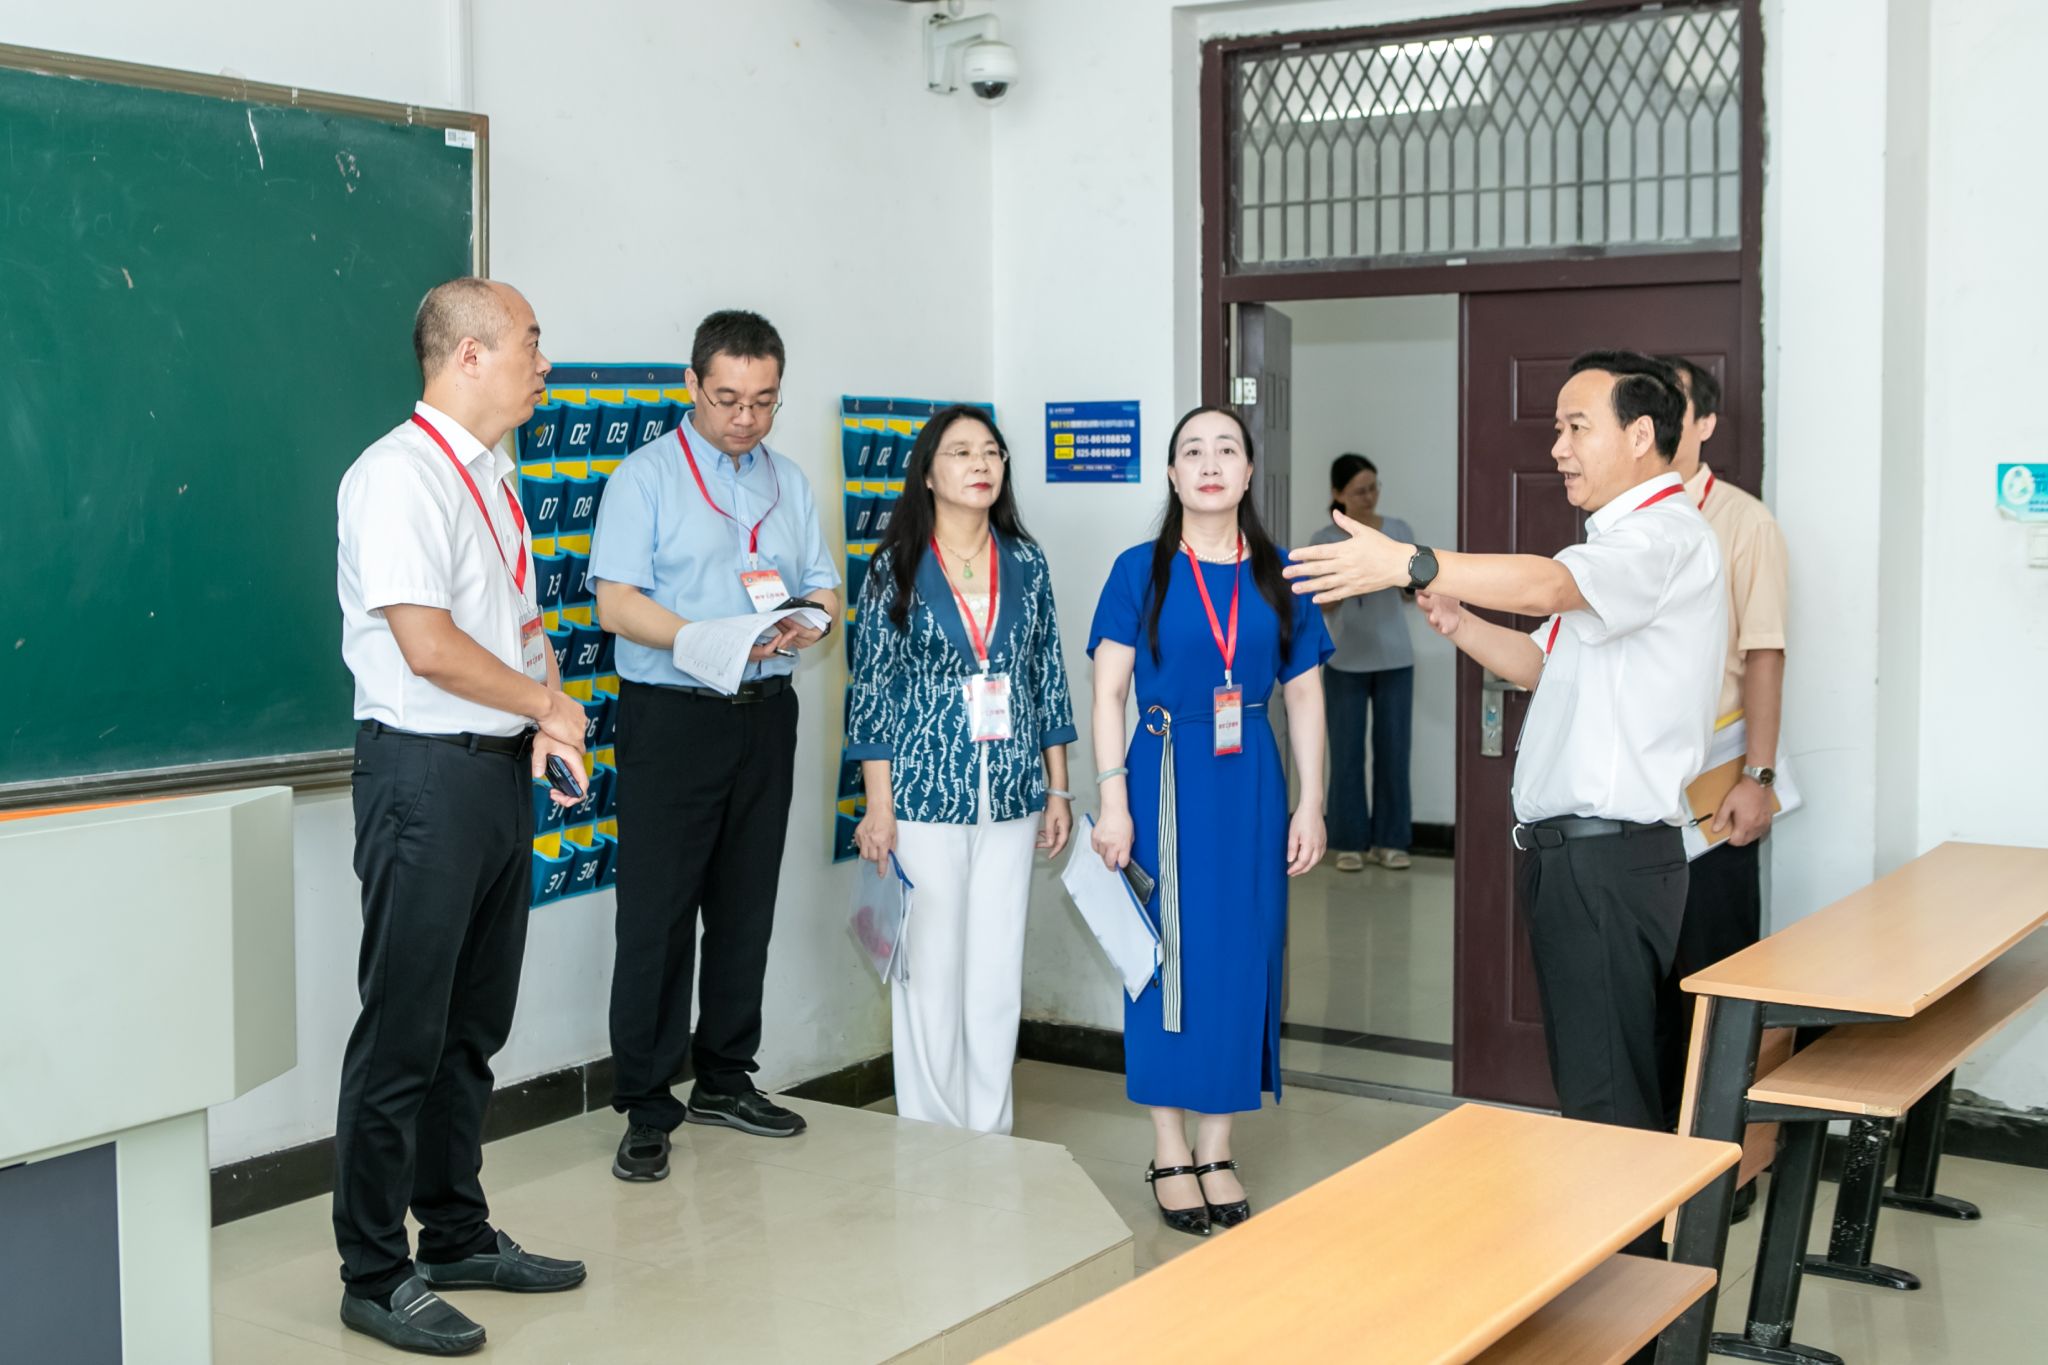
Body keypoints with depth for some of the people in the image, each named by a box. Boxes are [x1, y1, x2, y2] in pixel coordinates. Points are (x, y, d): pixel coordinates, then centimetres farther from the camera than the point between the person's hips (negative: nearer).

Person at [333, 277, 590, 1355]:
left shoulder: (493, 478, 16)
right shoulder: (399, 475, -14)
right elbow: (429, 647, -21)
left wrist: (548, 718, 2)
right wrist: (549, 706, -9)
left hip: (502, 772, 9)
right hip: (427, 775, -9)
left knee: (474, 1026, 17)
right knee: (404, 1035, -3)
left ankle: (459, 1235, 29)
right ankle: (375, 1276, 8)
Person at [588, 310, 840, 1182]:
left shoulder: (790, 483, 14)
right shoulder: (646, 476, -2)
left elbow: (825, 589, 12)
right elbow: (618, 603, -11)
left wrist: (811, 620, -13)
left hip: (766, 714, 5)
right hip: (672, 716, -5)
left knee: (746, 906, 12)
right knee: (657, 914, -5)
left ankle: (723, 1082, 25)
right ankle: (646, 1110, 2)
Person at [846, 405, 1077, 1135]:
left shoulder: (1026, 564, 7)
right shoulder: (897, 566, -3)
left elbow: (1048, 679, 11)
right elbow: (873, 690, -3)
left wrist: (1058, 789, 9)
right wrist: (878, 807, -7)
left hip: (1010, 800, 3)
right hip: (925, 797, -3)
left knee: (999, 972, 7)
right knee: (930, 971, 2)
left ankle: (990, 1134, 19)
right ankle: (930, 1137, 16)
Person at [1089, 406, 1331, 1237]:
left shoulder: (1279, 576, 6)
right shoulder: (1140, 571, -1)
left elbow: (1305, 699, 9)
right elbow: (1107, 693, -2)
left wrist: (1311, 807, 4)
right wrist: (1113, 802, -10)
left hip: (1253, 786, 2)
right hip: (1168, 779, -2)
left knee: (1241, 959, 5)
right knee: (1169, 958, 2)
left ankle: (1216, 1149, 18)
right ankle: (1168, 1153, 14)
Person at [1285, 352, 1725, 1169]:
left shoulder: (1664, 535, -13)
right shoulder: (1620, 542, 22)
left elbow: (1548, 586, -30)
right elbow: (1543, 664, 22)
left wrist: (1410, 564, -36)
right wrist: (1458, 624, 5)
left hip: (1610, 855, -11)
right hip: (1567, 848, 11)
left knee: (1606, 1090, -7)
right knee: (1588, 1078, 16)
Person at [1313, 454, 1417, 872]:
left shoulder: (1398, 530, 4)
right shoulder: (1324, 540, -2)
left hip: (1394, 660, 2)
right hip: (1345, 662, -2)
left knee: (1393, 749, 4)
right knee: (1347, 752, 1)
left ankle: (1388, 840, 13)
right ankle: (1350, 842, 9)